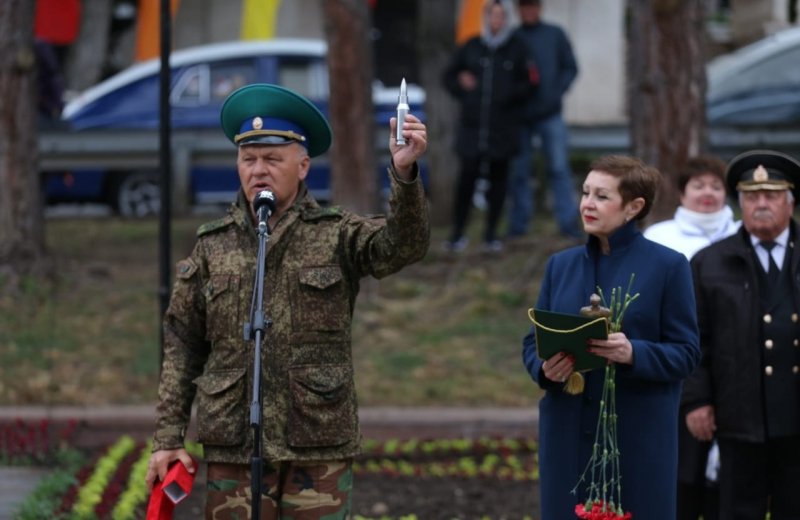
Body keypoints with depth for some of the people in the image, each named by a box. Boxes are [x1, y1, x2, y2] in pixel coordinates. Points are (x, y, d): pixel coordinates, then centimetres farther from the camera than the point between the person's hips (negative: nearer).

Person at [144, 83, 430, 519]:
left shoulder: (337, 236, 2)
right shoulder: (212, 246, 8)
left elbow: (402, 245, -17)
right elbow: (182, 347, 9)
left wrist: (404, 174, -35)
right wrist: (168, 437, 4)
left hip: (318, 447, -1)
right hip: (232, 447, 2)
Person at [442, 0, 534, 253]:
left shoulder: (516, 49, 4)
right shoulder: (471, 47, 6)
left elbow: (526, 83, 6)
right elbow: (449, 76, 16)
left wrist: (512, 93, -13)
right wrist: (463, 92, -1)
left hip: (503, 126, 0)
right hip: (472, 124, 0)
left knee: (498, 176, 4)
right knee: (467, 175, -7)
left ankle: (491, 233, 14)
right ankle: (458, 233, 2)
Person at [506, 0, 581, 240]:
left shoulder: (555, 35, 7)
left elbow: (570, 68, 7)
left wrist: (556, 93, -6)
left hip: (549, 114, -1)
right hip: (519, 114, 1)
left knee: (559, 168, -5)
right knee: (518, 171, 3)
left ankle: (568, 221, -5)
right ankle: (518, 222, 9)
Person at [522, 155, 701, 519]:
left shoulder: (668, 266, -2)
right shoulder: (560, 265, 11)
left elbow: (685, 352, -5)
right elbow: (534, 340, 12)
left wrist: (634, 354, -23)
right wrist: (544, 368, -11)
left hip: (639, 436, -4)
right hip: (568, 431, 4)